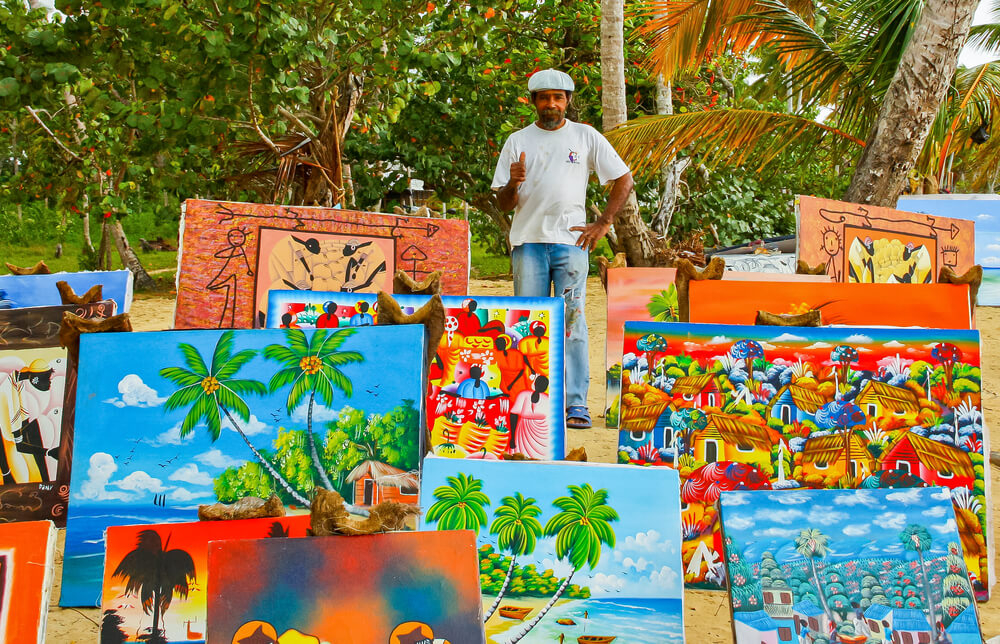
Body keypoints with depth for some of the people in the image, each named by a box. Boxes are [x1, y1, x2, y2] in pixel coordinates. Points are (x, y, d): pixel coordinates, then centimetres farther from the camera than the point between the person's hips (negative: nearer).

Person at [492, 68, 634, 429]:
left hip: (571, 241, -1)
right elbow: (503, 204, 9)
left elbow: (624, 179, 13)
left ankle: (576, 406, -3)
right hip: (528, 242, 1)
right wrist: (513, 184, -14)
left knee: (572, 322, -5)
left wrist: (603, 223, 3)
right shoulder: (518, 141, 12)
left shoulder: (586, 137, 10)